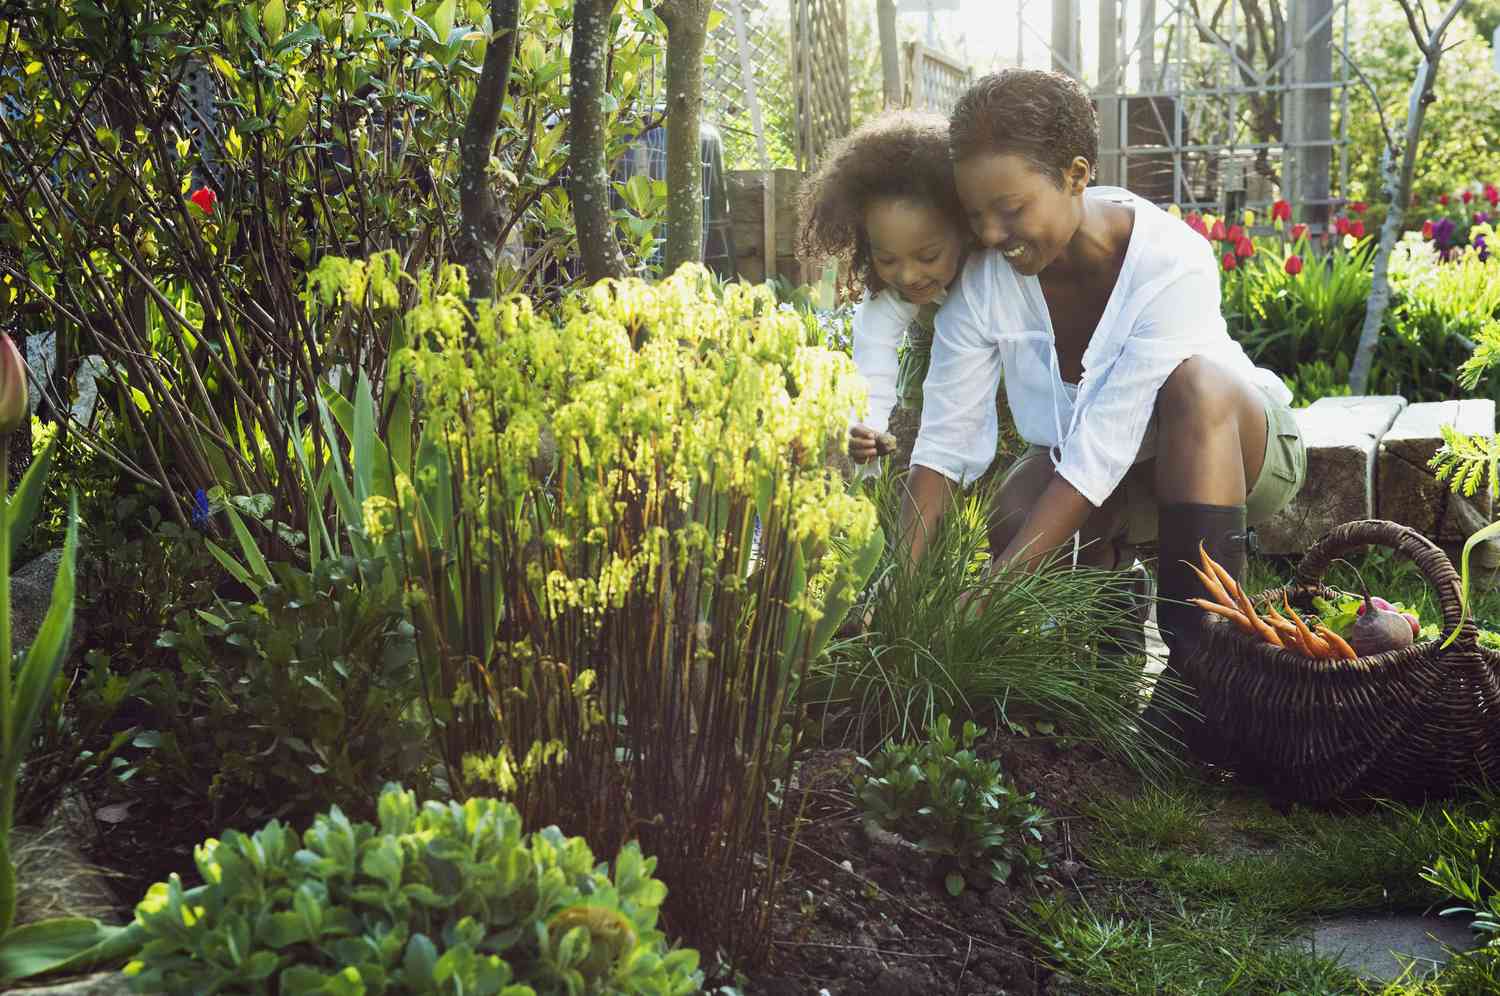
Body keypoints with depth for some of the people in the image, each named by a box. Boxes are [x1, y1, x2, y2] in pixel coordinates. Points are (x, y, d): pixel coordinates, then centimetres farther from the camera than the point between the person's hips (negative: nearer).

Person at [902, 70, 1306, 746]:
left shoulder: (1172, 263, -32)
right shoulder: (984, 278, -18)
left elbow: (1101, 453, -35)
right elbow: (945, 437, -18)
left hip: (1235, 447, -4)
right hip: (1110, 483, 4)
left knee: (1197, 381, -38)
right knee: (1016, 519, -29)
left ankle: (1195, 659, -38)